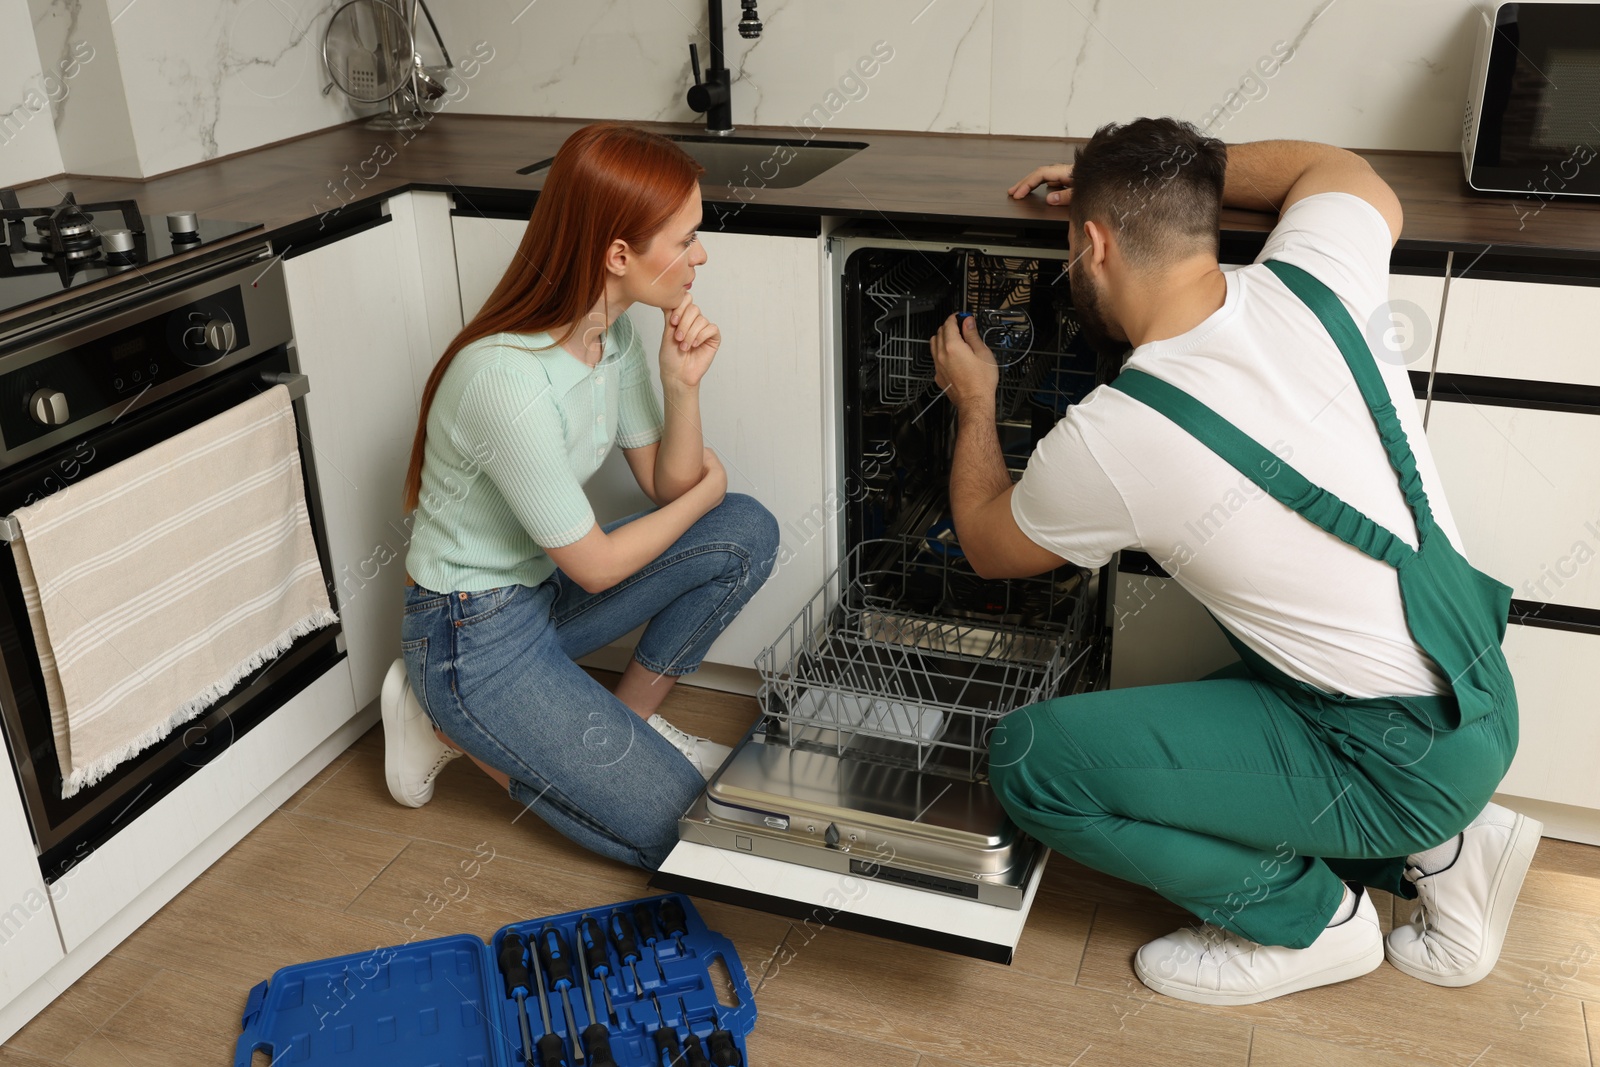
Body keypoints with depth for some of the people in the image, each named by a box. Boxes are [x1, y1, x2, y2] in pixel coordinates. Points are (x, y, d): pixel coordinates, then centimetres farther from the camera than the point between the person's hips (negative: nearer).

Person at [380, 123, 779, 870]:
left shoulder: (616, 331, -5)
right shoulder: (507, 378, -32)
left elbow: (667, 485, 3)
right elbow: (596, 567, -21)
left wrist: (683, 387, -16)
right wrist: (706, 490, -5)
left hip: (546, 587, 8)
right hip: (475, 634, -8)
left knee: (746, 532, -7)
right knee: (672, 824, -8)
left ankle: (631, 718, 9)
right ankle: (453, 728, 6)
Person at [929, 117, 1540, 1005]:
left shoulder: (1108, 440, -22)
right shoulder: (1309, 283, -8)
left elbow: (988, 544, 1)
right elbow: (1348, 175, 19)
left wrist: (972, 404, 18)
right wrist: (1153, 176, 19)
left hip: (1398, 759, -8)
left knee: (1029, 758, -13)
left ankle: (1306, 917, 4)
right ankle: (1441, 846, 17)